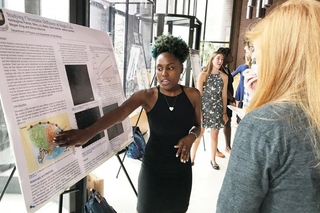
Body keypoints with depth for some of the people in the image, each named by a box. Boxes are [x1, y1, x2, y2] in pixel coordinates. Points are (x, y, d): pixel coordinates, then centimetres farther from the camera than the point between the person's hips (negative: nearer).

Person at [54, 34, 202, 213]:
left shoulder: (193, 95, -7)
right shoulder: (146, 96, -14)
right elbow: (119, 113, -31)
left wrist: (191, 136, -17)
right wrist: (87, 133, -48)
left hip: (181, 170, 2)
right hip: (153, 168, -2)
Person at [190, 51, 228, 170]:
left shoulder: (224, 77, 3)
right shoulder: (203, 74, -5)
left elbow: (224, 96, 6)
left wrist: (224, 112, 6)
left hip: (217, 110, 3)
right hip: (203, 108, -2)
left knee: (214, 136, 10)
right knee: (198, 134, 4)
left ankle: (213, 159, 25)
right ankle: (192, 158, 19)